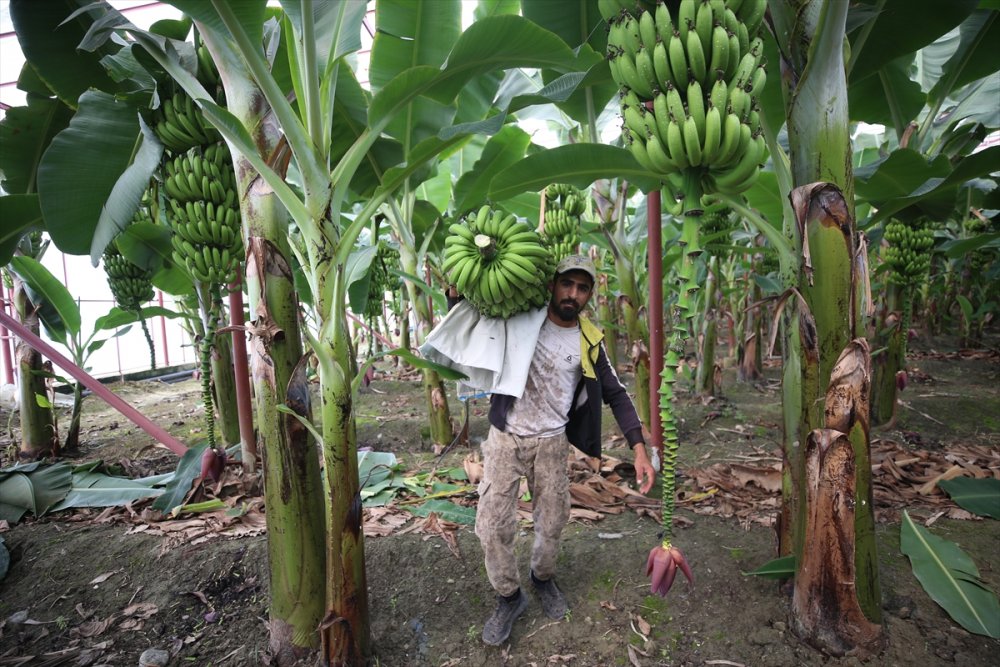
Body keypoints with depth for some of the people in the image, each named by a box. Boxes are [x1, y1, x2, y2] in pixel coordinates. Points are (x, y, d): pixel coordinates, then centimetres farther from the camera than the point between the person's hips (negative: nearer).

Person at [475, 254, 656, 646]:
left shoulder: (589, 342, -3)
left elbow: (616, 395, 2)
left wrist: (640, 449, -6)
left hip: (551, 442, 2)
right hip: (505, 438, -1)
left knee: (552, 522, 13)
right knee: (493, 525, 1)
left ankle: (543, 579, 45)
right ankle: (509, 597, 27)